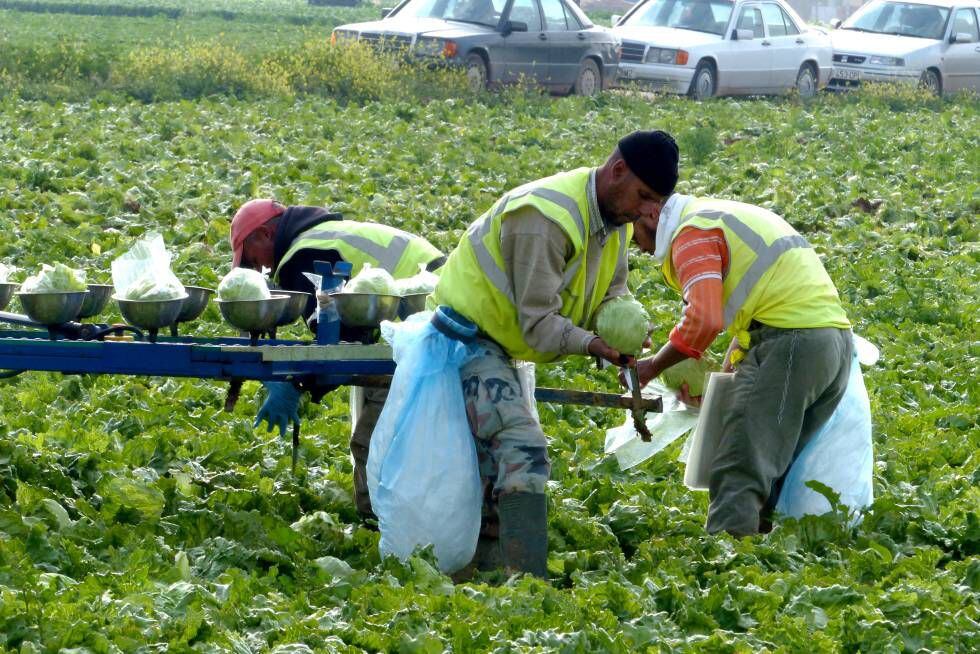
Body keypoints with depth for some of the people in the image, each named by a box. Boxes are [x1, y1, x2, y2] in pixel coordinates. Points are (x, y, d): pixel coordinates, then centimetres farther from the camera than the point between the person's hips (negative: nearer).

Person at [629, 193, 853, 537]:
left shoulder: (691, 233, -3)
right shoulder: (724, 215, 28)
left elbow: (704, 318, -16)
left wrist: (653, 366, -3)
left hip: (790, 343, -10)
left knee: (738, 473, -10)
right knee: (773, 470, 15)